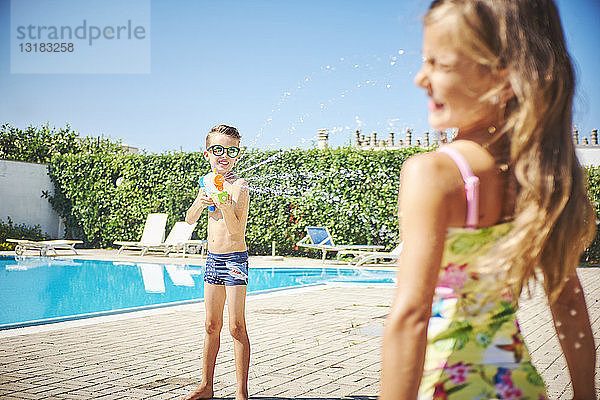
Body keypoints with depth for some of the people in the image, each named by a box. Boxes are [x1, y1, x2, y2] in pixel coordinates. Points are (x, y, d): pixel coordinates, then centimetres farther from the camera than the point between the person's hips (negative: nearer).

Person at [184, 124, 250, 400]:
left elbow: (236, 231, -20)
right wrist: (200, 204, -7)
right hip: (213, 259, 6)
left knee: (236, 327, -4)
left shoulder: (239, 187, -12)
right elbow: (190, 220, 12)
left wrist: (225, 206, -36)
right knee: (211, 325, 12)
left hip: (235, 260, -6)